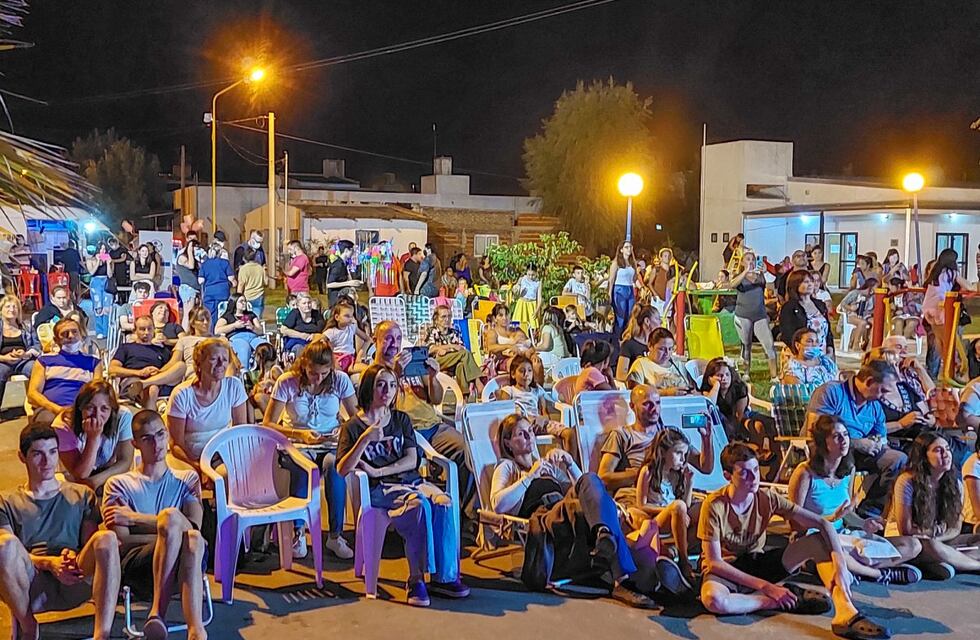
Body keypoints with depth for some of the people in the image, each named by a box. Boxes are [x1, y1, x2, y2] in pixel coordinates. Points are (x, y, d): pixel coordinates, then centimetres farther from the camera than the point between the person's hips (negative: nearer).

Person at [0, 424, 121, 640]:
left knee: (106, 538, -31)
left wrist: (74, 556, -10)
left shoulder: (82, 495, 24)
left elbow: (91, 545, 15)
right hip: (31, 586, -1)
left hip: (73, 585, 1)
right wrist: (49, 562, -12)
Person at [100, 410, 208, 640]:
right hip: (136, 564, -1)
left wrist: (135, 518, -2)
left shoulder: (187, 480, 25)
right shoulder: (119, 484, 20)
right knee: (170, 515, -33)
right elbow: (122, 541, 4)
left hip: (185, 562, 1)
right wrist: (171, 536, -6)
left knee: (193, 539, -35)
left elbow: (195, 526, 3)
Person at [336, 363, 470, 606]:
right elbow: (342, 470, -9)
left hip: (411, 480, 4)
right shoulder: (353, 426, 4)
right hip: (379, 489, -4)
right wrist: (365, 439, -20)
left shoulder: (402, 419, 16)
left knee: (443, 503, -28)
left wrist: (377, 471, -7)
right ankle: (416, 579, -25)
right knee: (419, 504, -34)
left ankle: (445, 576, -22)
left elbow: (411, 460, 5)